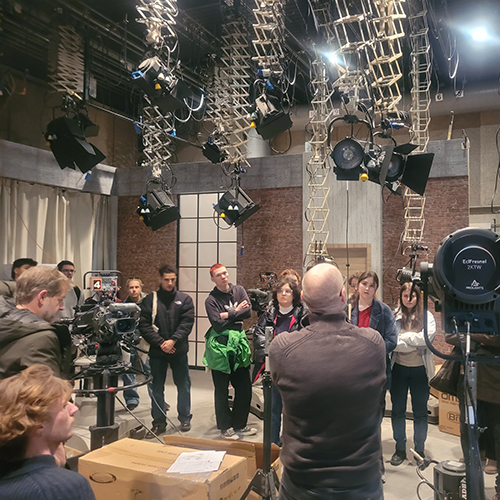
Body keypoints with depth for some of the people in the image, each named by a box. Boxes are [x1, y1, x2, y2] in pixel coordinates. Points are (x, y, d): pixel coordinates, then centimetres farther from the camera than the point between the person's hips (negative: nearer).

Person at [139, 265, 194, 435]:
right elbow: (144, 326, -5)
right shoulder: (150, 300, 2)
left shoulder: (185, 299, 3)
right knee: (156, 388, 8)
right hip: (157, 351, 0)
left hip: (179, 351, 0)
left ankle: (185, 418, 26)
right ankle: (159, 423, 21)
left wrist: (173, 340, -16)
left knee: (183, 386, 9)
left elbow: (187, 324, -5)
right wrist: (160, 343, -13)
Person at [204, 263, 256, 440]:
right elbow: (218, 325, -16)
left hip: (239, 343, 4)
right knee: (222, 390, 5)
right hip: (220, 347, -4)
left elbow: (248, 312, -7)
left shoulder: (239, 290, 5)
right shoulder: (211, 300, -6)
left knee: (244, 387, 10)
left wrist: (228, 315, -12)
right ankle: (225, 427, 21)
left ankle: (239, 424, 27)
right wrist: (237, 312, -8)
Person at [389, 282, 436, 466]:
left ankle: (420, 449, 25)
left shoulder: (426, 316, 0)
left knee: (420, 411, 10)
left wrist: (403, 337, -15)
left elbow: (427, 337, -17)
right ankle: (400, 448, 24)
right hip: (399, 368, 0)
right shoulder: (394, 316, -2)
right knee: (397, 410, 10)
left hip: (420, 369, 0)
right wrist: (415, 342, -18)